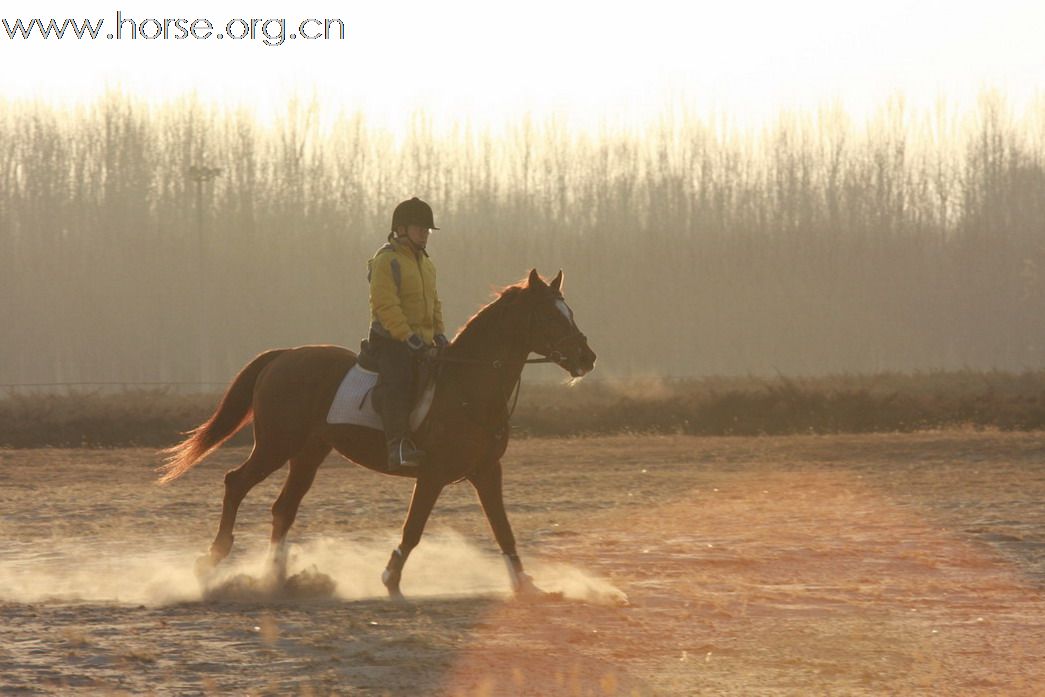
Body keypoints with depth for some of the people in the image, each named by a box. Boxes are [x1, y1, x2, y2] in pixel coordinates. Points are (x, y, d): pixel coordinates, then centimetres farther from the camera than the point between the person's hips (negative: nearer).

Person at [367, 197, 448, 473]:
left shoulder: (426, 263, 20)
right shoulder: (387, 261, -9)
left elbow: (433, 303, 26)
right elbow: (385, 305, -18)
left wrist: (439, 333, 10)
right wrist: (407, 336, -24)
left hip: (422, 341, 9)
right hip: (390, 340, -9)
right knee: (398, 380, -29)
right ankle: (398, 445, -39)